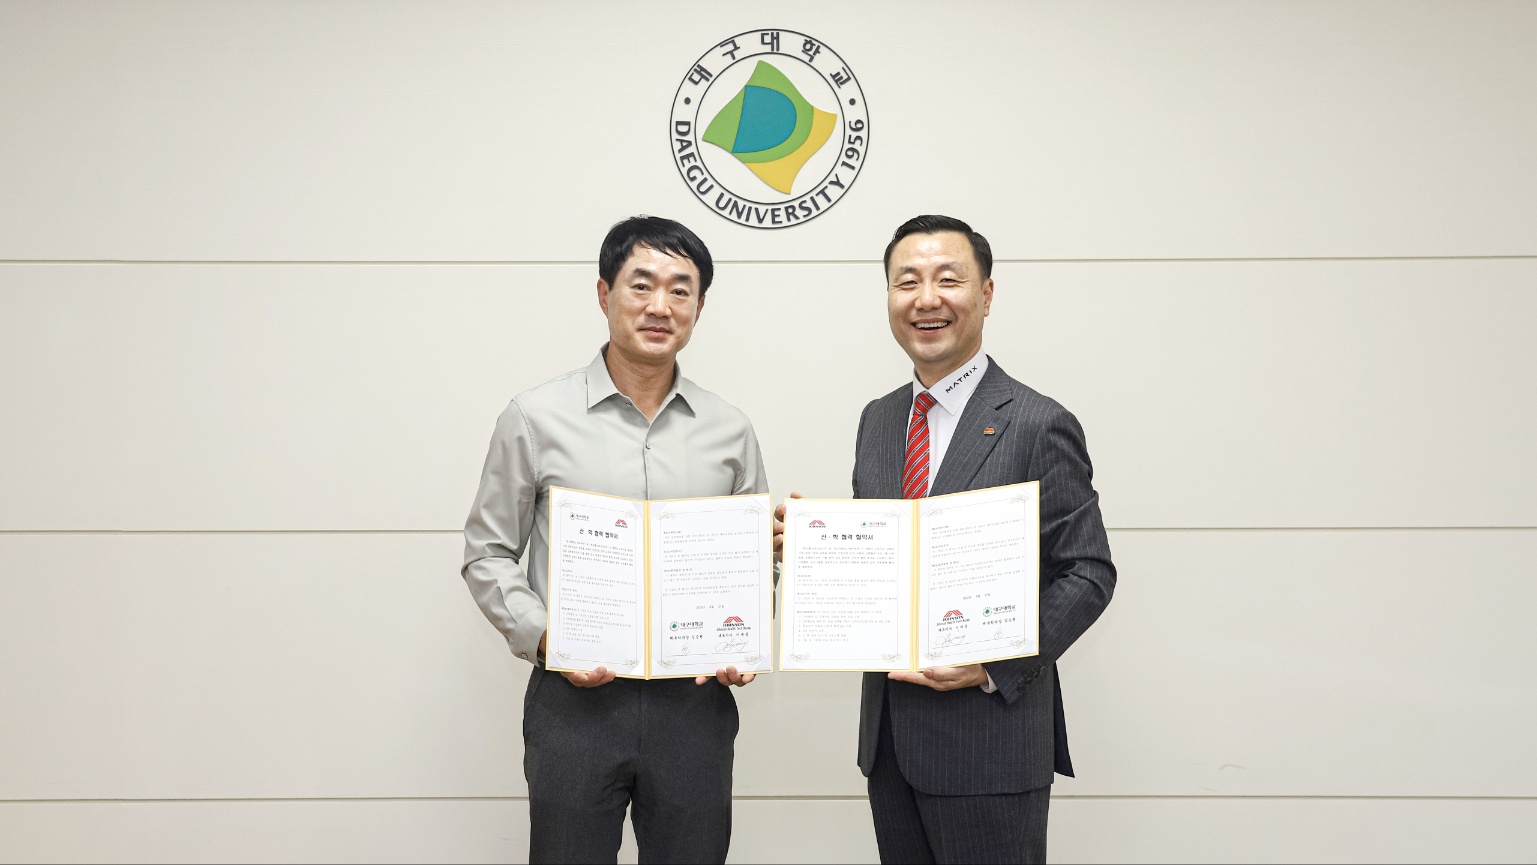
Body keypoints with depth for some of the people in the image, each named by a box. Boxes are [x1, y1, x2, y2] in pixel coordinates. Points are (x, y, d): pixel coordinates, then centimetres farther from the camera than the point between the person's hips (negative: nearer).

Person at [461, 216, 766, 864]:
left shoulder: (729, 431, 6)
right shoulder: (537, 417, 0)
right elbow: (487, 554, 4)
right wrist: (543, 637, -11)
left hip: (694, 705, 2)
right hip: (575, 702, -2)